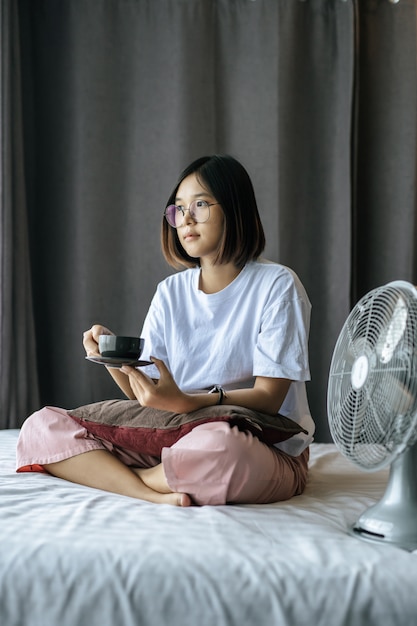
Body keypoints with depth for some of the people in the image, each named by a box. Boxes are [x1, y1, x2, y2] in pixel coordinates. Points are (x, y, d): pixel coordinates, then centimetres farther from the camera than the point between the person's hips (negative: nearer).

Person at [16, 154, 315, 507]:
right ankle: (157, 495, -25)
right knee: (40, 428, -8)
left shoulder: (276, 285, -6)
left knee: (218, 445, -43)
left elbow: (269, 397, -13)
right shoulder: (170, 293, 11)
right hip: (177, 440, 5)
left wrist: (185, 402, -29)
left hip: (266, 452, -5)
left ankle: (119, 478, -13)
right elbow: (146, 394, 7)